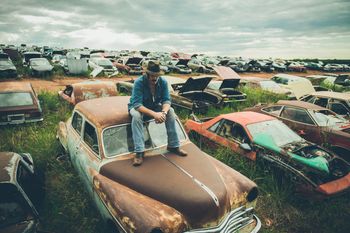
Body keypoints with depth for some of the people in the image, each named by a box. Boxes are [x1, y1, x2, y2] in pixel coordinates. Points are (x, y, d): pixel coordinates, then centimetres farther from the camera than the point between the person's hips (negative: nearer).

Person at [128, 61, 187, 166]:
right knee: (136, 115, -37)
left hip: (155, 106, 4)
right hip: (138, 107, -3)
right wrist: (154, 114, -47)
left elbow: (166, 100, -16)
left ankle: (173, 146, -13)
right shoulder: (139, 82, -27)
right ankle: (139, 152, -35)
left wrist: (163, 112, -39)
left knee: (170, 111, -21)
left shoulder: (163, 82, -15)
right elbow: (137, 104, -35)